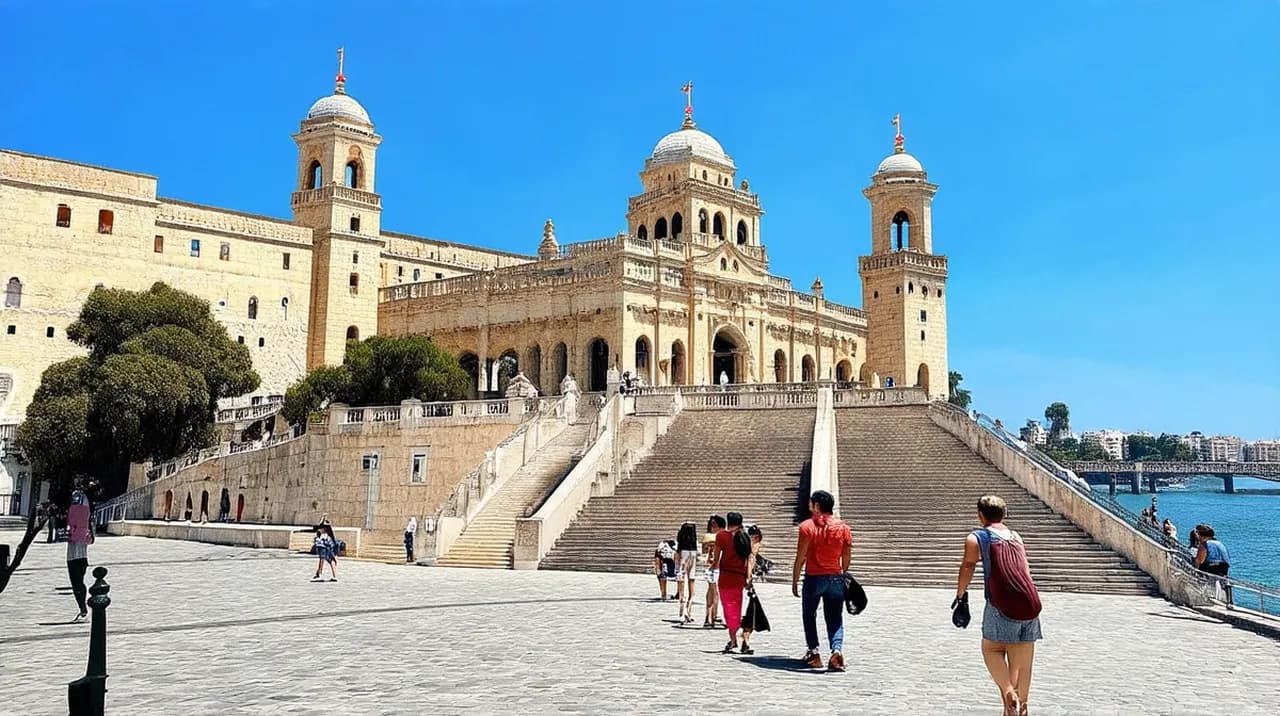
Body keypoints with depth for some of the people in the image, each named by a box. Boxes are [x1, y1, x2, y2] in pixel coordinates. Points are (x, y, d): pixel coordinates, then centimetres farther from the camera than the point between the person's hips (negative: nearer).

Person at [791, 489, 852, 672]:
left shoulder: (807, 526, -8)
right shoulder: (843, 528, 3)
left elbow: (800, 557, -9)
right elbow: (846, 558, 7)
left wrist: (794, 581, -2)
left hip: (813, 578, -2)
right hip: (836, 578, 3)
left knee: (809, 615, 16)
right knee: (835, 619, 9)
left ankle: (813, 652, 11)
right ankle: (837, 650, -12)